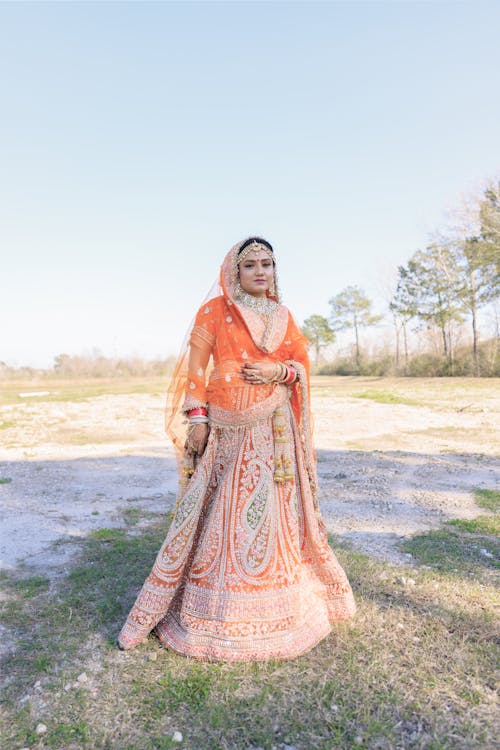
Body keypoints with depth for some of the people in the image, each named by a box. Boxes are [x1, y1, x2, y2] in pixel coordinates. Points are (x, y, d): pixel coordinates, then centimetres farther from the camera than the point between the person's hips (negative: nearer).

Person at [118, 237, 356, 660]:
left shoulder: (282, 316, 12)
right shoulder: (215, 310, 0)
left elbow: (301, 365, 13)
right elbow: (195, 367, -3)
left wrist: (280, 372, -8)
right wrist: (197, 419, -11)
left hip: (275, 429, 4)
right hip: (226, 428, -3)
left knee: (274, 510, 10)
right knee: (219, 515, 1)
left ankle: (278, 604, 30)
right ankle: (214, 611, 21)